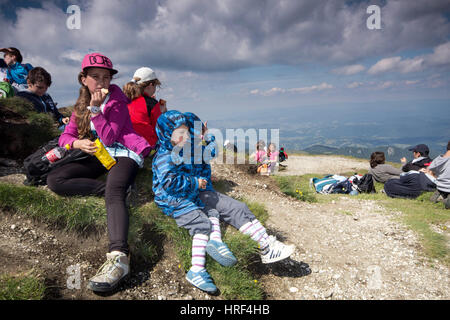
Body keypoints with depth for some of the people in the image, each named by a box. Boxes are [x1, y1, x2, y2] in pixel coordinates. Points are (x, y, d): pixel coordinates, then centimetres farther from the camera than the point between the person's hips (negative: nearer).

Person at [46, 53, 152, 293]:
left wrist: (95, 109, -18)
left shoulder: (117, 99, -3)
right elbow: (66, 136, 8)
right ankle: (117, 186, -21)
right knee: (54, 180, -13)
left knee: (114, 194, -36)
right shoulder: (81, 104, 15)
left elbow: (110, 138, -12)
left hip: (123, 153, -6)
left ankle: (118, 257, -54)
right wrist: (78, 142, -15)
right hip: (99, 156, 7)